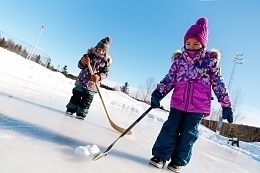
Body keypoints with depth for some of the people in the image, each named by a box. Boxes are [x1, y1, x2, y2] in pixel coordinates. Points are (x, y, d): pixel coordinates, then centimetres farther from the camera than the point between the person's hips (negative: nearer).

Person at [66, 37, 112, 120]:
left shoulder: (106, 61, -5)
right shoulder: (90, 55, -2)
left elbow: (106, 72, -8)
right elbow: (80, 66, 3)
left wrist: (99, 76, -25)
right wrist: (82, 62, -20)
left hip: (92, 84, -1)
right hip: (82, 80, 1)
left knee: (87, 99, 4)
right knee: (76, 95, 10)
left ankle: (81, 112, 14)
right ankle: (71, 108, 24)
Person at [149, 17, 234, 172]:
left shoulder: (210, 60, 1)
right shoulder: (179, 59, 7)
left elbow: (219, 84, 2)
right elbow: (169, 79, 5)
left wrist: (226, 105, 0)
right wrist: (158, 93, -7)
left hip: (198, 107, -1)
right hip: (178, 104, 2)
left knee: (188, 134, 5)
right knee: (170, 129, 0)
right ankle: (160, 156, 13)